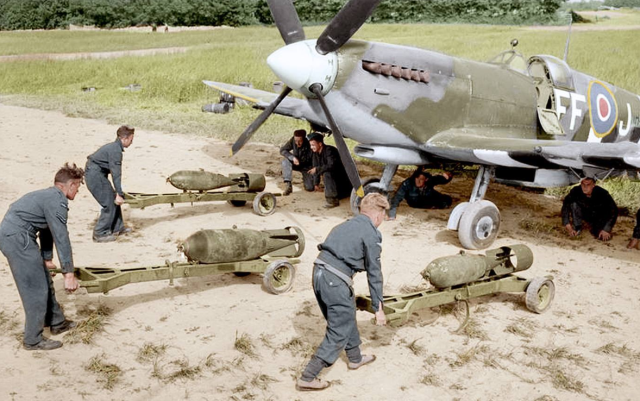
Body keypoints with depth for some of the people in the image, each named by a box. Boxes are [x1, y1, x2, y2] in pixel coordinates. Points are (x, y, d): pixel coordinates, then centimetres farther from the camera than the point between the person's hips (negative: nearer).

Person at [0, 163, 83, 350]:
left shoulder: (49, 195, 16)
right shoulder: (57, 201, -16)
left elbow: (47, 230, 26)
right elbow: (61, 238, -19)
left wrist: (47, 259, 35)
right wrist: (69, 274, -17)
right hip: (17, 237, -10)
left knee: (45, 281, 19)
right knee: (36, 289, -3)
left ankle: (57, 323, 32)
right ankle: (33, 340, 6)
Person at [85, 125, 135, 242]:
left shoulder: (113, 146, 14)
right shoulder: (116, 150, -18)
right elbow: (116, 174, -22)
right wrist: (119, 194, -21)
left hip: (96, 173, 10)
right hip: (95, 175, -10)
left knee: (114, 199, 14)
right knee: (109, 204, -6)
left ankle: (117, 228, 24)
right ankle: (100, 234, 0)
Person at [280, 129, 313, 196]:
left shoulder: (309, 144, -30)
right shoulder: (292, 141, -20)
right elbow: (282, 150, -15)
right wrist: (292, 157, -34)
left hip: (306, 166, -3)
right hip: (296, 163, 3)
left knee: (310, 188, -14)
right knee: (285, 161, -30)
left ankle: (305, 179, 23)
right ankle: (288, 185, -28)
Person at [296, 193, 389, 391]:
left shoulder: (346, 225, 20)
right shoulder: (371, 234, -3)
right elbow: (374, 273, -3)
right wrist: (378, 308, 3)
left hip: (318, 272, 8)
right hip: (335, 280, -8)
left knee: (347, 318, 27)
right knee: (338, 333, 5)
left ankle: (355, 358, 46)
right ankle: (308, 378, 6)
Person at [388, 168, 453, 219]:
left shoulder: (430, 180, -34)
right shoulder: (407, 183, -42)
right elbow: (396, 198, -45)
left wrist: (447, 177, -40)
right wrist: (392, 216, -53)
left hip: (429, 198, 0)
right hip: (415, 203, 0)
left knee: (447, 200, -14)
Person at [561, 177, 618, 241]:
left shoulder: (602, 194, -30)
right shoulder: (576, 191, -26)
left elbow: (614, 211, -22)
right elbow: (565, 206, -19)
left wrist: (606, 229, -27)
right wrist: (567, 225, -26)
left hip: (600, 217, -2)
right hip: (585, 214, 2)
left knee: (603, 237, -23)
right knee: (574, 204, -26)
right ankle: (577, 228, -8)